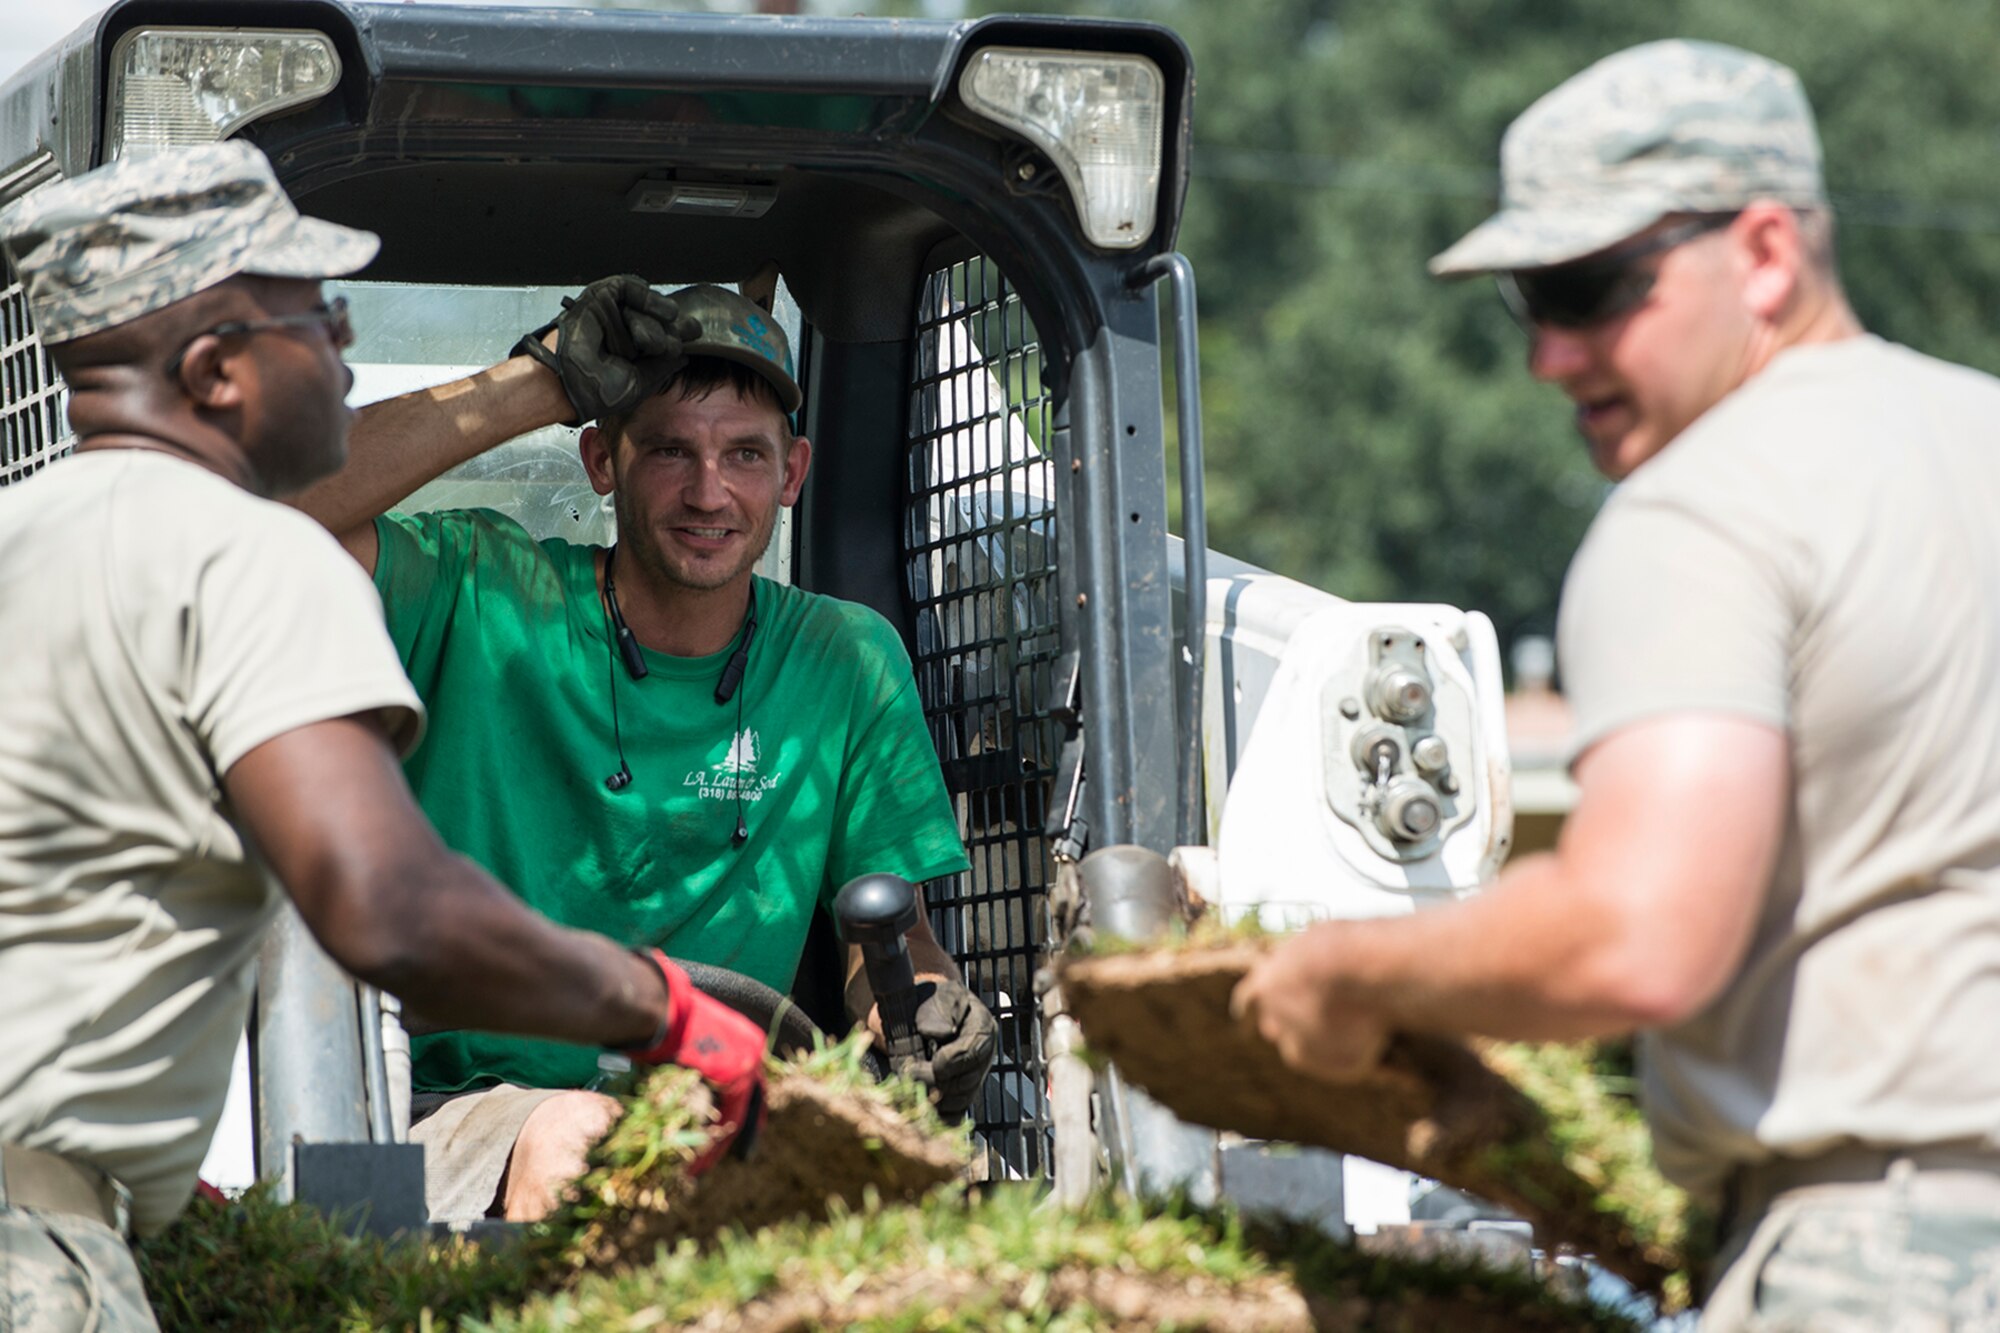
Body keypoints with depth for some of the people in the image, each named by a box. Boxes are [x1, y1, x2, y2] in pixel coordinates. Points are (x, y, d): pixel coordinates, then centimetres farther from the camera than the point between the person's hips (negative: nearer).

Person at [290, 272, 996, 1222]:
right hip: (451, 1107, -3)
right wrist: (540, 385, -12)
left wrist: (925, 1004, -15)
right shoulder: (481, 596, 0)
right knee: (574, 1139, -37)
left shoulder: (848, 665, 9)